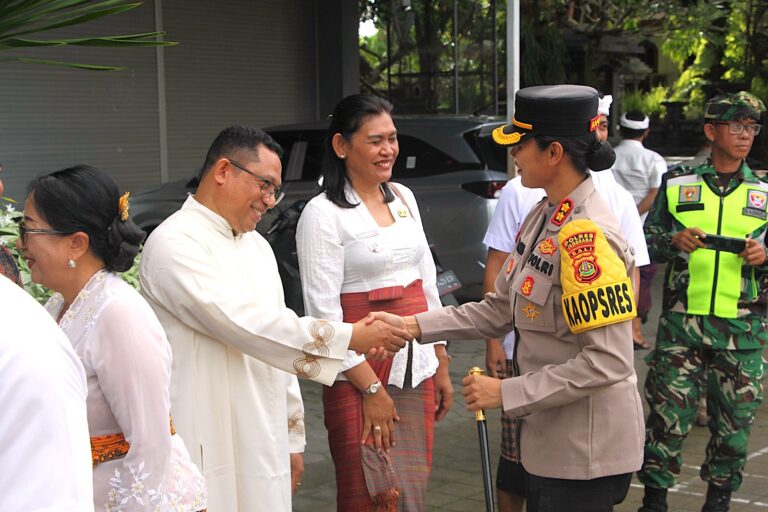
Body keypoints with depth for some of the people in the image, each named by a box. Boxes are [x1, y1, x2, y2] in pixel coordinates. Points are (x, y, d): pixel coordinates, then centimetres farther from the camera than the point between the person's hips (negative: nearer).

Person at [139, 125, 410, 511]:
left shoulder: (257, 246, 16)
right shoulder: (174, 244, -13)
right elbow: (246, 325, -22)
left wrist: (292, 438, 16)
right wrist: (351, 336, -19)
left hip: (266, 448, 8)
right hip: (211, 450, -7)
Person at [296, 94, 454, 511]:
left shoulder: (404, 198, 10)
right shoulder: (323, 214, -11)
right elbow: (323, 312, -14)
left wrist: (441, 364, 13)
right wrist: (371, 388, -14)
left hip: (417, 367, 6)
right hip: (360, 372, -6)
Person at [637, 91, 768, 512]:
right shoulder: (676, 184, 6)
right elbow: (647, 242, 10)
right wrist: (674, 241, -11)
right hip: (683, 322, -1)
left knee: (733, 423, 8)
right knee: (668, 414, 0)